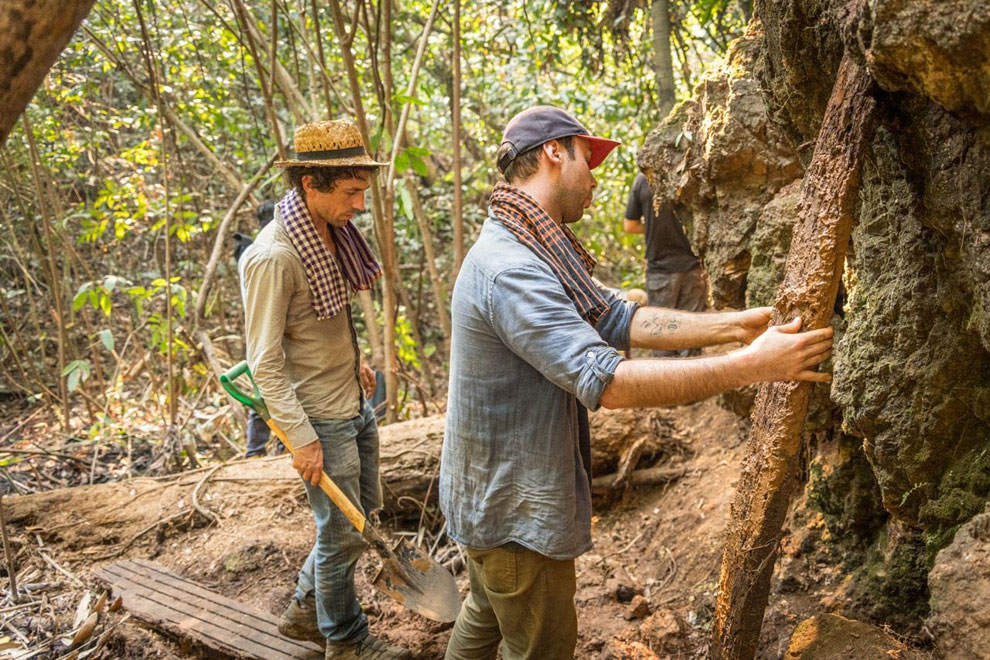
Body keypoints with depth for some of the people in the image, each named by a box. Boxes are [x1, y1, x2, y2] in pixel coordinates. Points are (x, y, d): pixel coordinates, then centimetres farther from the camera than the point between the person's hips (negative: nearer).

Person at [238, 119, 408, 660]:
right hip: (321, 418, -9)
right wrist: (301, 438, -21)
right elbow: (265, 361, -22)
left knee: (363, 510, 21)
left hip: (355, 405, 9)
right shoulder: (272, 256, -25)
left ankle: (305, 609, 39)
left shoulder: (330, 230, 1)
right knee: (343, 533, 6)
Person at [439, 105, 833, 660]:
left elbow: (620, 320, 1)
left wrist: (734, 325, -7)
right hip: (515, 511, -10)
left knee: (487, 614, 29)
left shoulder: (532, 252, 7)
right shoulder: (511, 270, -29)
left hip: (490, 491, 10)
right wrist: (752, 365, -33)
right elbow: (607, 381, -35)